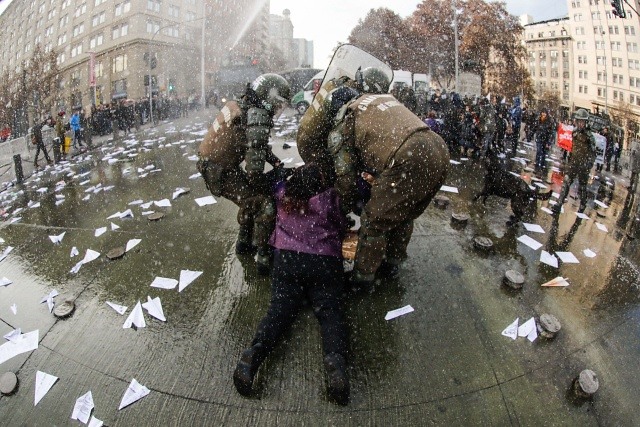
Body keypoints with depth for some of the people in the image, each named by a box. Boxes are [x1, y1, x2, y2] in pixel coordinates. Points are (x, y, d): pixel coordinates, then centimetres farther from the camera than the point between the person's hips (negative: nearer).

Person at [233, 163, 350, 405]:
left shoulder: (283, 194, 16)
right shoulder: (330, 198, 8)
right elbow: (341, 228, 19)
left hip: (287, 258, 2)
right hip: (325, 261, -2)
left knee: (281, 306, -7)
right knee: (329, 308, -10)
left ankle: (256, 351, -34)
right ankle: (335, 357, -38)